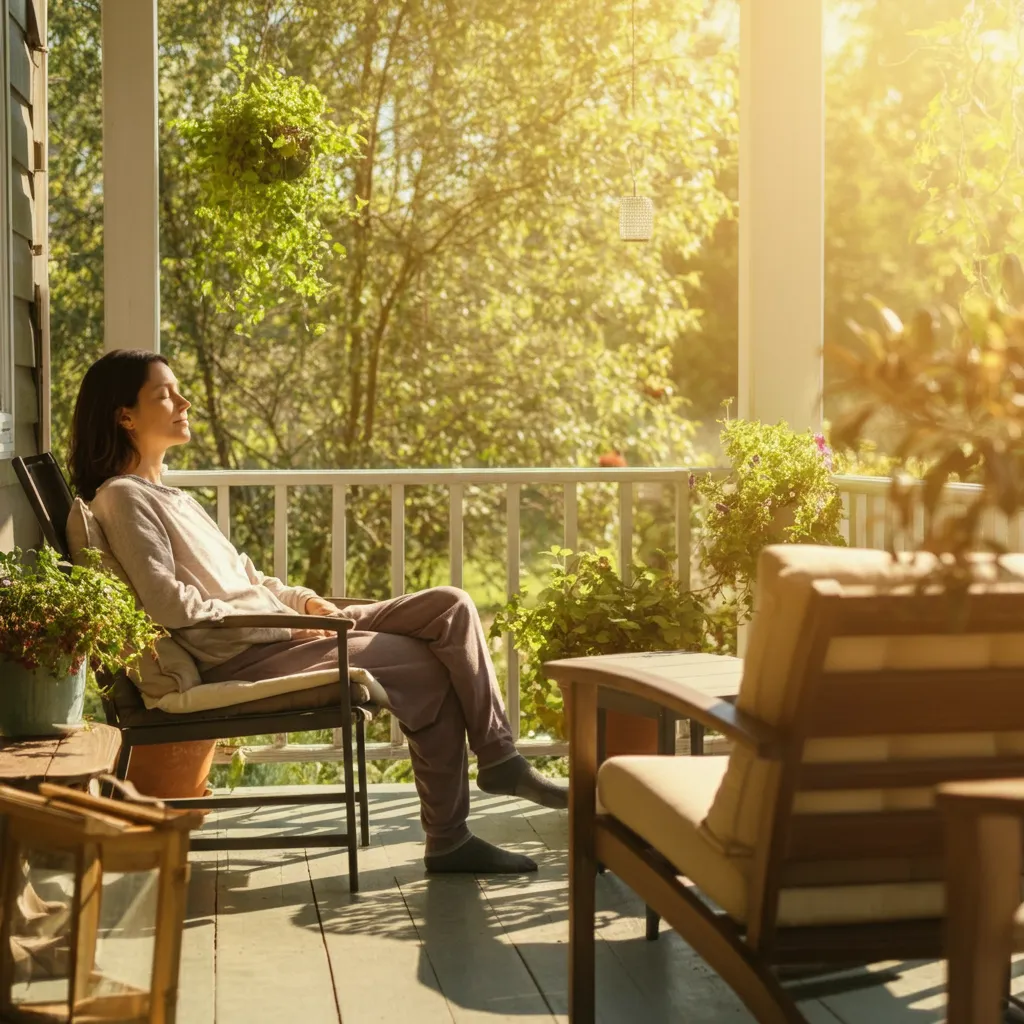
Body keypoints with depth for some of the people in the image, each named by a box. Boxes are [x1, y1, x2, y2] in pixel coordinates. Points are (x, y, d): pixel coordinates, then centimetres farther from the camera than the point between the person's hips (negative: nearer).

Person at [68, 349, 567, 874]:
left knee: (451, 606, -2)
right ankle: (447, 841, -1)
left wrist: (305, 600, 5)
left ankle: (498, 756, -2)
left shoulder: (167, 493, 22)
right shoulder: (122, 498, -8)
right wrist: (285, 623, -14)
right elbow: (172, 606, -19)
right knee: (428, 669, -12)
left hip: (280, 631, 9)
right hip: (241, 658, -9)